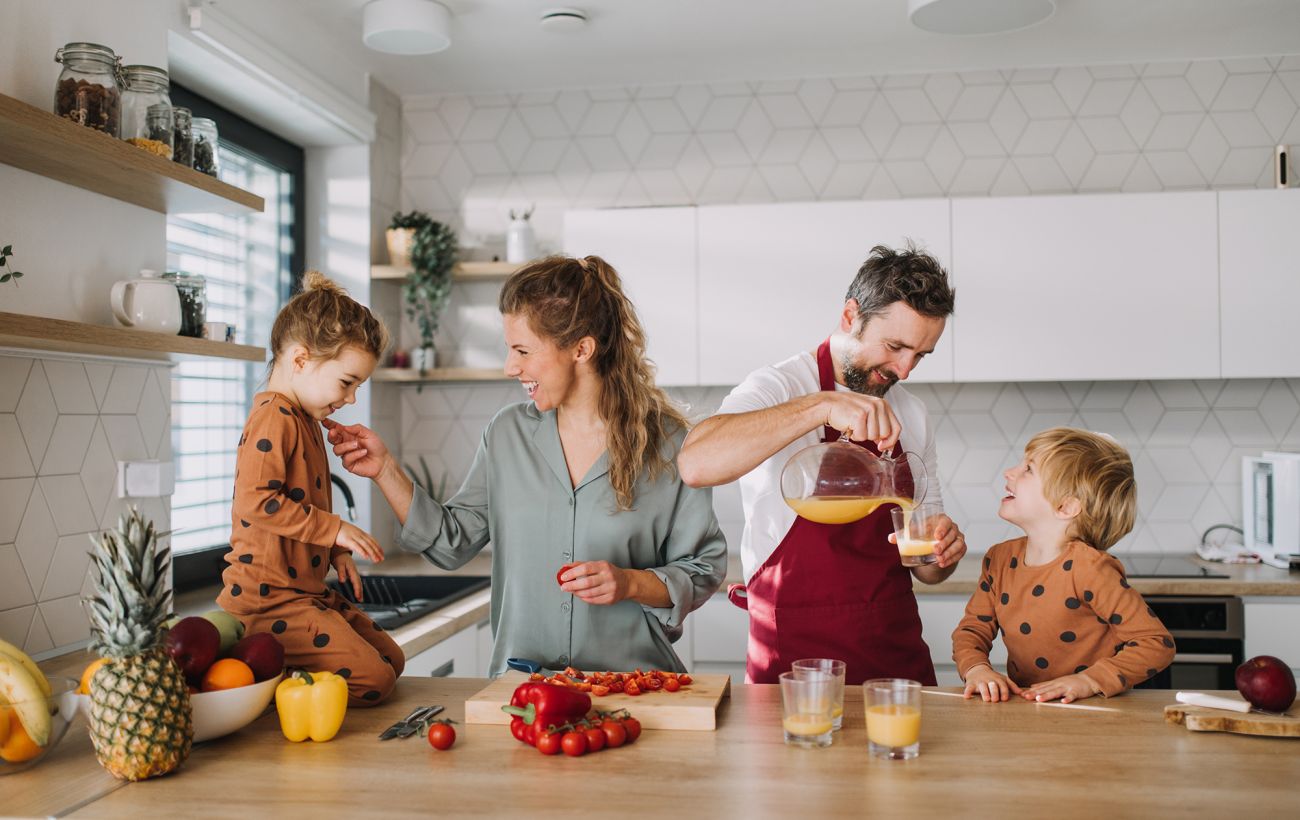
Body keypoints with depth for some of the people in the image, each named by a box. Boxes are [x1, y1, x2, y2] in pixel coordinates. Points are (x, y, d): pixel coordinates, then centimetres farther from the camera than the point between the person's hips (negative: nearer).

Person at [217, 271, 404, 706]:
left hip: (307, 590, 11)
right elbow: (255, 501, -27)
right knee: (372, 680, -16)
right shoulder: (274, 419, -17)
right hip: (268, 600, -11)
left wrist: (334, 552, 15)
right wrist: (335, 529, -23)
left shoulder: (305, 421, 17)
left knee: (391, 659, 15)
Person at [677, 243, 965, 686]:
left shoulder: (911, 414, 10)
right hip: (794, 654, -5)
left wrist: (942, 551, -8)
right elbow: (695, 464, -32)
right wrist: (822, 406, -35)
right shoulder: (778, 387, -9)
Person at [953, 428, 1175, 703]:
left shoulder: (1087, 567, -15)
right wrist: (976, 668, -10)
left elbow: (1157, 643, -13)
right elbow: (972, 628, 10)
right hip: (1022, 707, 4)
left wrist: (1089, 680, -21)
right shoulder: (1000, 559, 4)